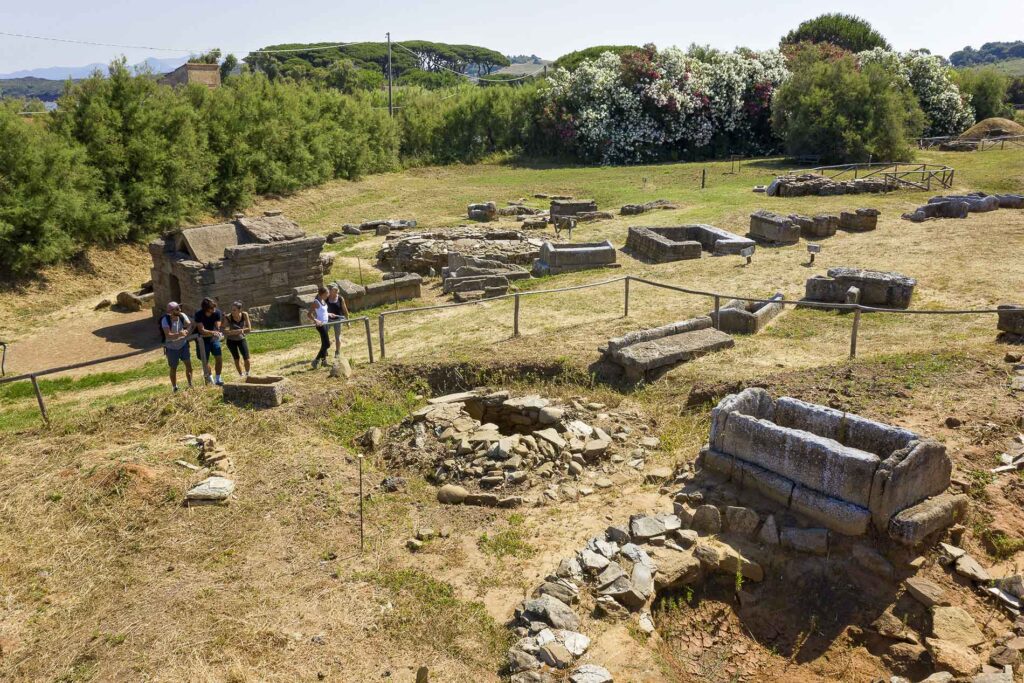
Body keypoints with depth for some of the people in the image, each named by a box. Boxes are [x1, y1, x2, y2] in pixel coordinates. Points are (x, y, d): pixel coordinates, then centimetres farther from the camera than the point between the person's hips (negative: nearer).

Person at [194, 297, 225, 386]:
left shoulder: (217, 312, -15)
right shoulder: (199, 314, -22)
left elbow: (217, 328, -16)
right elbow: (201, 330, -26)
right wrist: (212, 332, -42)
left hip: (214, 338, 2)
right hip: (203, 340, -2)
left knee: (219, 358, -7)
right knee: (205, 361, 1)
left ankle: (217, 379, 6)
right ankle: (207, 376, 26)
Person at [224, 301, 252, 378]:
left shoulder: (245, 315, -18)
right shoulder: (228, 317, -24)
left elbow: (249, 329, -19)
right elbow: (225, 332, -30)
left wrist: (234, 331, -29)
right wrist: (240, 330, -39)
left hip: (241, 339, 1)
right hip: (231, 340, -1)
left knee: (246, 359, -5)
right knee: (236, 359, 2)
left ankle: (247, 374, 21)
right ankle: (241, 375, 22)